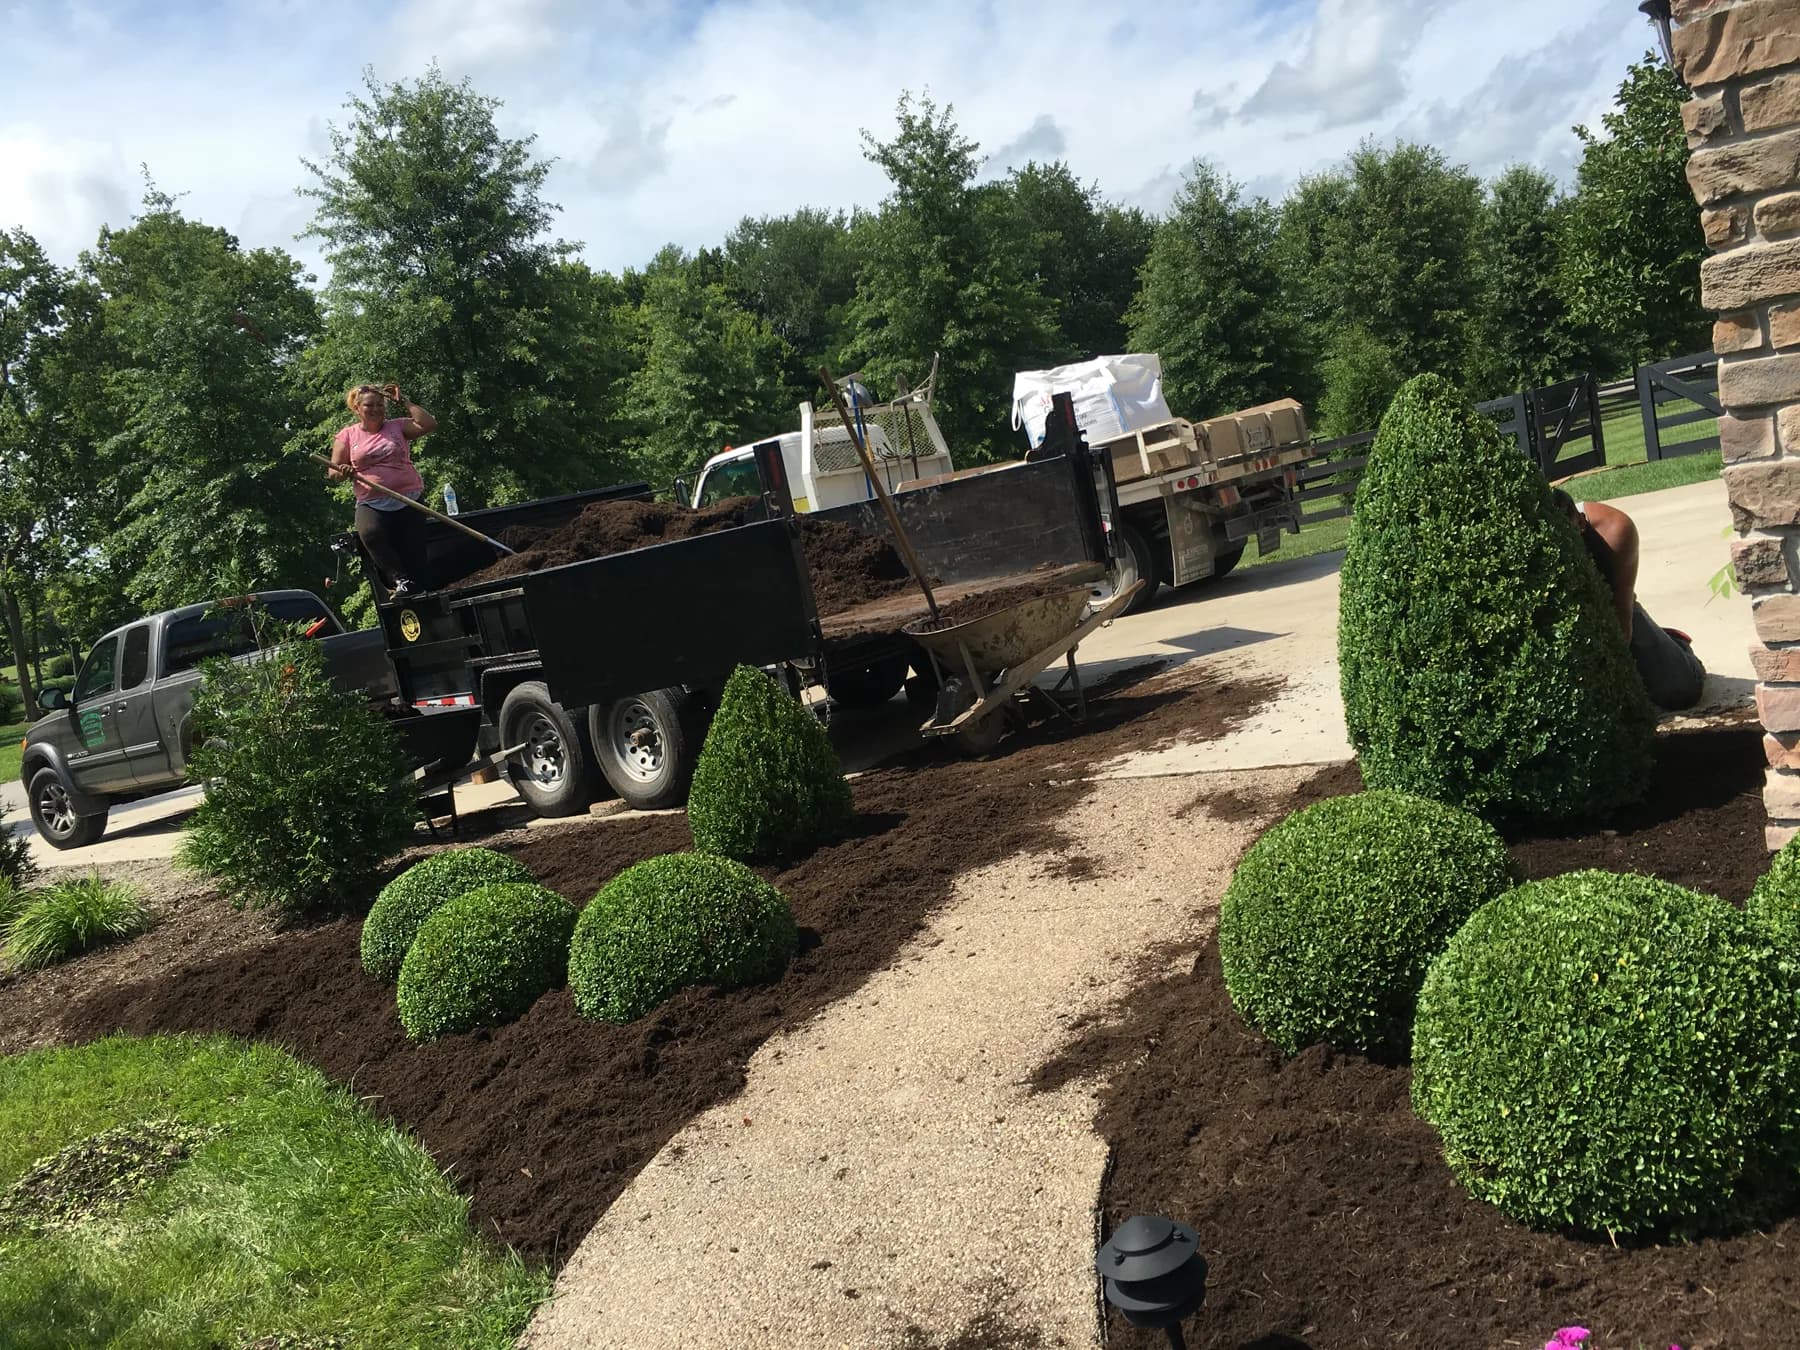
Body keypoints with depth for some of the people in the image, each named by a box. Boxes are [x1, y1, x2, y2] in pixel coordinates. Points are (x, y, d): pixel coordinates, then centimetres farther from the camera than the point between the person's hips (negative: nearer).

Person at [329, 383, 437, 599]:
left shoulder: (398, 426, 10)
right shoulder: (347, 435, 10)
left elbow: (429, 424, -4)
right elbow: (333, 471, 7)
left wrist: (403, 402, 0)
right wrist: (342, 472, -17)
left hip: (409, 500, 1)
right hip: (371, 504, -1)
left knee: (413, 553, -6)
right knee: (370, 534, -33)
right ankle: (400, 580, -31)